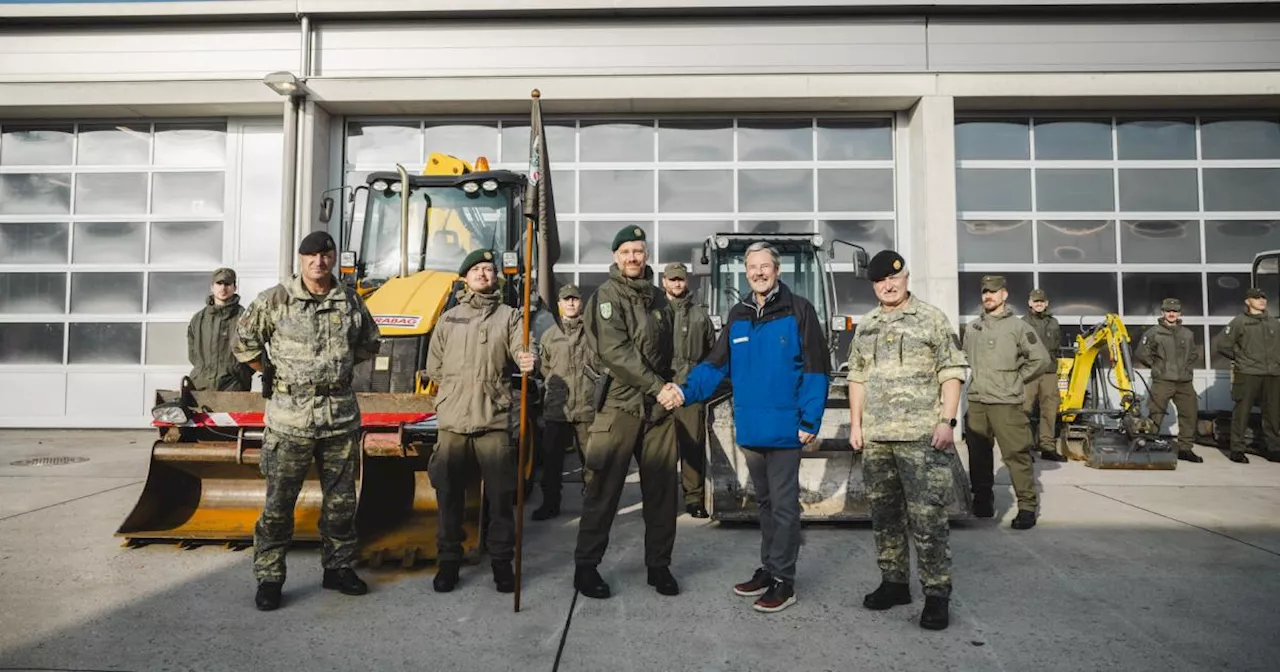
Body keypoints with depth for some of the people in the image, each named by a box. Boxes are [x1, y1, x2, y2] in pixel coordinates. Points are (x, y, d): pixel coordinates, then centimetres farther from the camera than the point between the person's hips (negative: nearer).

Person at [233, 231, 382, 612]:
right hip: (290, 416, -3)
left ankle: (338, 567, 26)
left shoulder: (351, 303, 6)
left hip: (341, 415, 4)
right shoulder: (276, 300, -3)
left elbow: (369, 344, 21)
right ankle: (269, 577, 16)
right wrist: (273, 373, 4)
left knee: (341, 499, 12)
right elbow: (244, 340, 5)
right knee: (279, 501, 2)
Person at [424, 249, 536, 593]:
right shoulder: (448, 318, 14)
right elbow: (434, 366, 17)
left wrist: (528, 363, -33)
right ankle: (448, 560, 20)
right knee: (449, 494, 7)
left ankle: (502, 561, 15)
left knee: (501, 495, 1)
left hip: (495, 420, -2)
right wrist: (458, 385, 8)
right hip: (452, 420, 2)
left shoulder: (509, 316, 7)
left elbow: (521, 351, -12)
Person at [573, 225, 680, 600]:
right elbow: (616, 351, -16)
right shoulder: (607, 296, -5)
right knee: (604, 489, 0)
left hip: (658, 407, 6)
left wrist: (668, 386, 9)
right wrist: (657, 386, -19)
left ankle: (659, 565, 21)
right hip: (619, 405, -5)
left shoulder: (658, 298, 16)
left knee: (662, 489, 8)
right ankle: (586, 566, 13)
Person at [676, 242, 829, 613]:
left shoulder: (798, 310, -7)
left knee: (783, 505, 4)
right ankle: (768, 569, 32)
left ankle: (782, 580, 15)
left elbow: (816, 369, -9)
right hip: (749, 428, 6)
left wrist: (810, 421, -14)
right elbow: (716, 364, 8)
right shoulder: (737, 315, 9)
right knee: (765, 502, 18)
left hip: (784, 428, -6)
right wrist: (686, 392, -6)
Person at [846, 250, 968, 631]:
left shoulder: (932, 320, 0)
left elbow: (951, 373, -4)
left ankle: (937, 593, 5)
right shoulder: (865, 327, 14)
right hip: (876, 437, 5)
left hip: (921, 437, -5)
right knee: (885, 514, 12)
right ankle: (894, 582, 24)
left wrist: (946, 421, -12)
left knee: (927, 517, -5)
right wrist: (856, 424, 11)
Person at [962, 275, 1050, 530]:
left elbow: (1041, 359, -2)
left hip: (1006, 404, -5)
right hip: (976, 403, 5)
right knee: (978, 454, 11)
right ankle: (983, 498, 25)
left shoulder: (1018, 327, -1)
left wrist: (1016, 380, 1)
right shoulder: (972, 328, 13)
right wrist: (978, 381, 14)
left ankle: (1027, 506, 2)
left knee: (1017, 454, -7)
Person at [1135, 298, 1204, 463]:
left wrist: (1188, 367, 12)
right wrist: (1156, 366, 2)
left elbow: (1197, 355, 26)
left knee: (1189, 414, 7)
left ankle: (1185, 448, 17)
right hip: (1162, 382, -5)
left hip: (1184, 382, 5)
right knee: (1155, 415, -7)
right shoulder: (1153, 333, -2)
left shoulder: (1188, 334, 14)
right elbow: (1141, 354, -1)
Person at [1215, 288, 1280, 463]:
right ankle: (1237, 450, 2)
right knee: (1242, 412, -3)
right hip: (1247, 374, -5)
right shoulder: (1239, 322, 0)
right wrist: (1240, 358, 4)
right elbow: (1223, 346, 0)